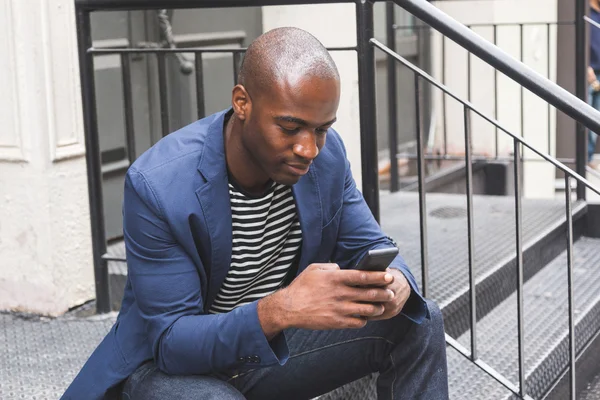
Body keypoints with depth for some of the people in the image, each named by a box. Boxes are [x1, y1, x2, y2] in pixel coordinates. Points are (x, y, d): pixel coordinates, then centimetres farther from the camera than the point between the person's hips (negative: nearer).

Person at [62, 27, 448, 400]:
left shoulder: (327, 153, -12)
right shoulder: (157, 185, -28)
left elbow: (369, 248, -2)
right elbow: (170, 341, -26)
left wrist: (395, 282, -29)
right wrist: (279, 311, -46)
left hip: (278, 344, 5)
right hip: (173, 361, -4)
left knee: (420, 322, -11)